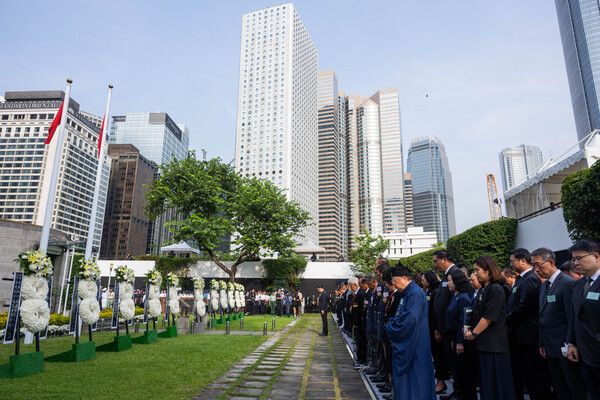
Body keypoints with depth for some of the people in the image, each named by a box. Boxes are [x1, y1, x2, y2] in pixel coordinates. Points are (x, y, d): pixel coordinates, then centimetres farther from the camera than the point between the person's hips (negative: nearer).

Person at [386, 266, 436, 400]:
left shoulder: (416, 294, -18)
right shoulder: (405, 294, 13)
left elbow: (410, 319, -26)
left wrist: (391, 328, -13)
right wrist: (391, 325, 2)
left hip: (414, 347, -10)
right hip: (403, 345, 10)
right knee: (403, 377, 16)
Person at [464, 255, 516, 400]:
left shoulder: (496, 290, -15)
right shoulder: (482, 290, 11)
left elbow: (488, 317, -17)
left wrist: (473, 333, -11)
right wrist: (470, 330, 3)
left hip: (494, 344, -8)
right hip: (483, 343, 8)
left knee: (496, 383, 1)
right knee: (485, 382, 14)